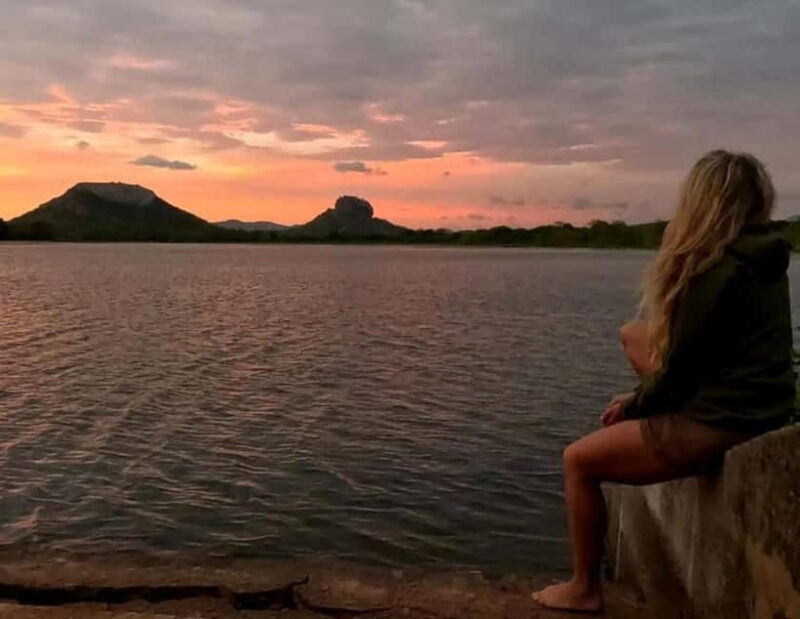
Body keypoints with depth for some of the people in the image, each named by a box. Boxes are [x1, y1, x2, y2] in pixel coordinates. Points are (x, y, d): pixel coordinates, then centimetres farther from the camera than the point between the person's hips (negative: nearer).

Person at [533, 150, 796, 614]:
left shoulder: (719, 269, -21)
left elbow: (679, 369, -17)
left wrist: (634, 406, 1)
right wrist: (641, 399, 12)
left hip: (722, 424, -10)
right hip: (756, 403, 10)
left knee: (579, 461, 3)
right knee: (634, 335, 22)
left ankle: (585, 590, 16)